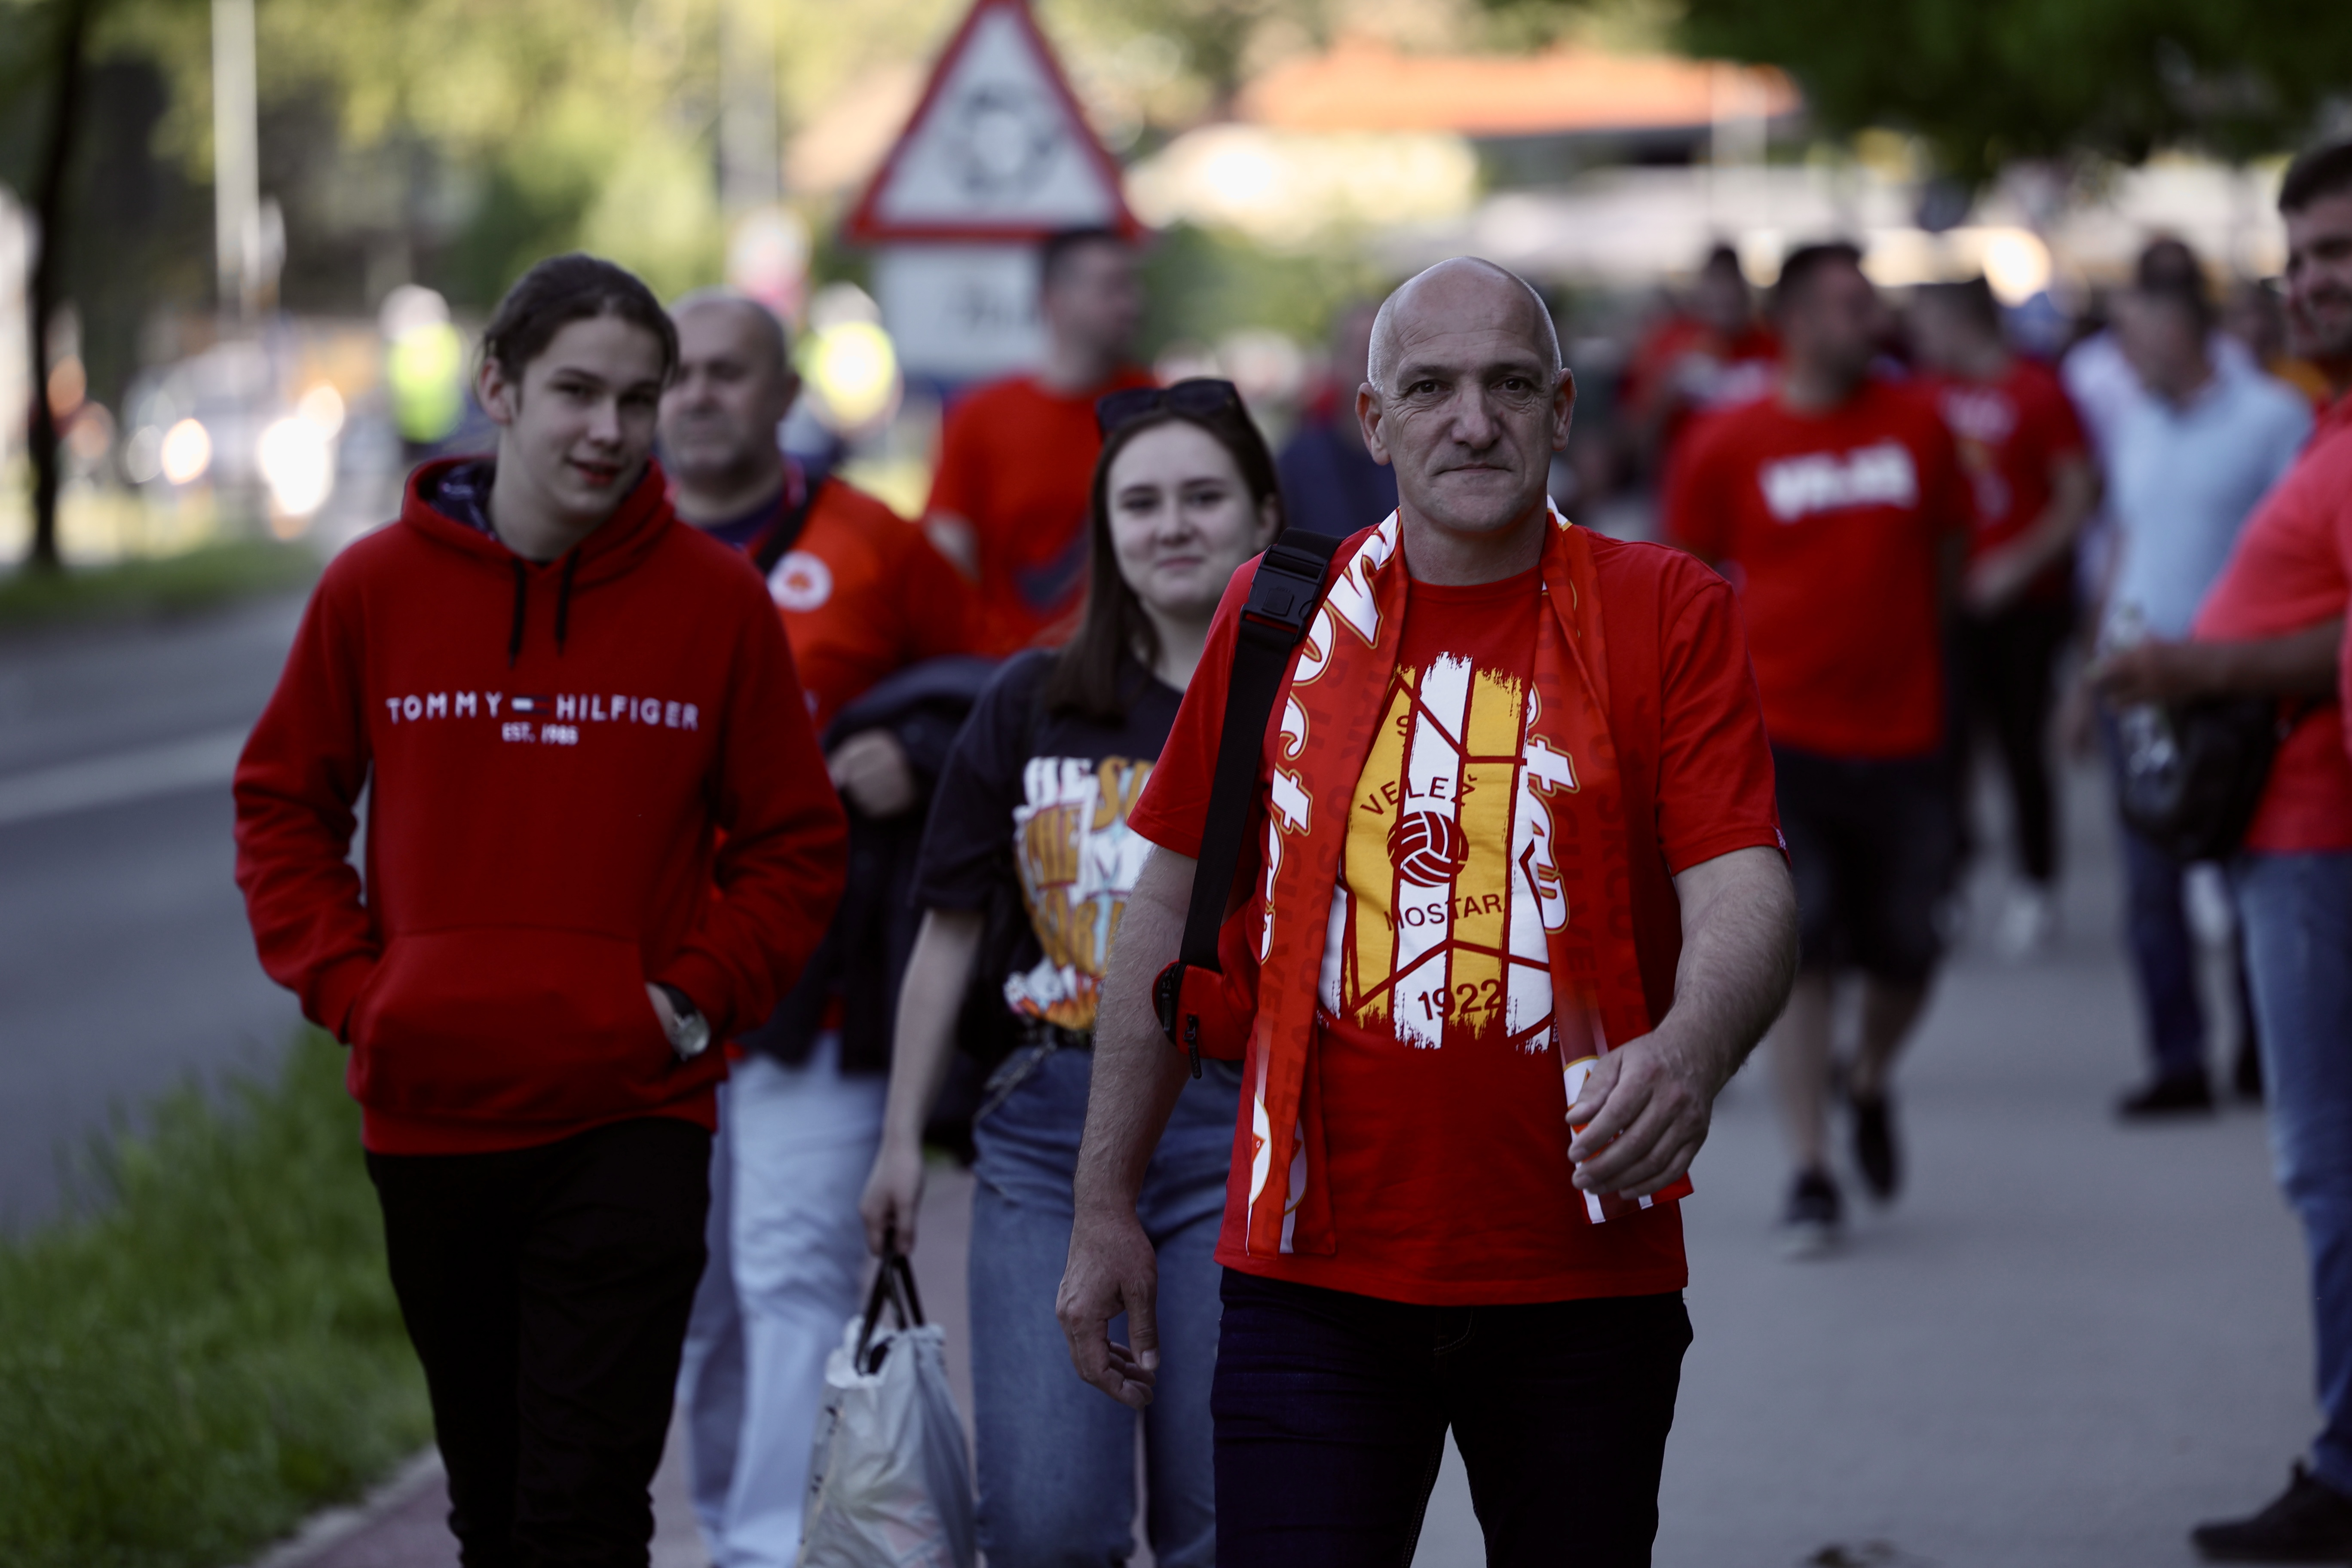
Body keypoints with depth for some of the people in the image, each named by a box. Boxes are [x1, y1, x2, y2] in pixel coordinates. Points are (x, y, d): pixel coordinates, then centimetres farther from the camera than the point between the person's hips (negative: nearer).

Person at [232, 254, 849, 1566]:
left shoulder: (717, 598, -2)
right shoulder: (376, 589, 0)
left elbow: (796, 848, 5)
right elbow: (282, 808, 10)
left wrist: (695, 997, -6)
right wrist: (350, 988, -1)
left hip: (633, 1125, -2)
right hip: (430, 1115, 2)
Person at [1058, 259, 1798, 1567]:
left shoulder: (1670, 614, 1)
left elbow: (1744, 891, -9)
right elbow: (1173, 913, 13)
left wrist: (1690, 1053, -31)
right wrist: (1108, 1205, 12)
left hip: (1586, 1277, 0)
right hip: (1313, 1275, 0)